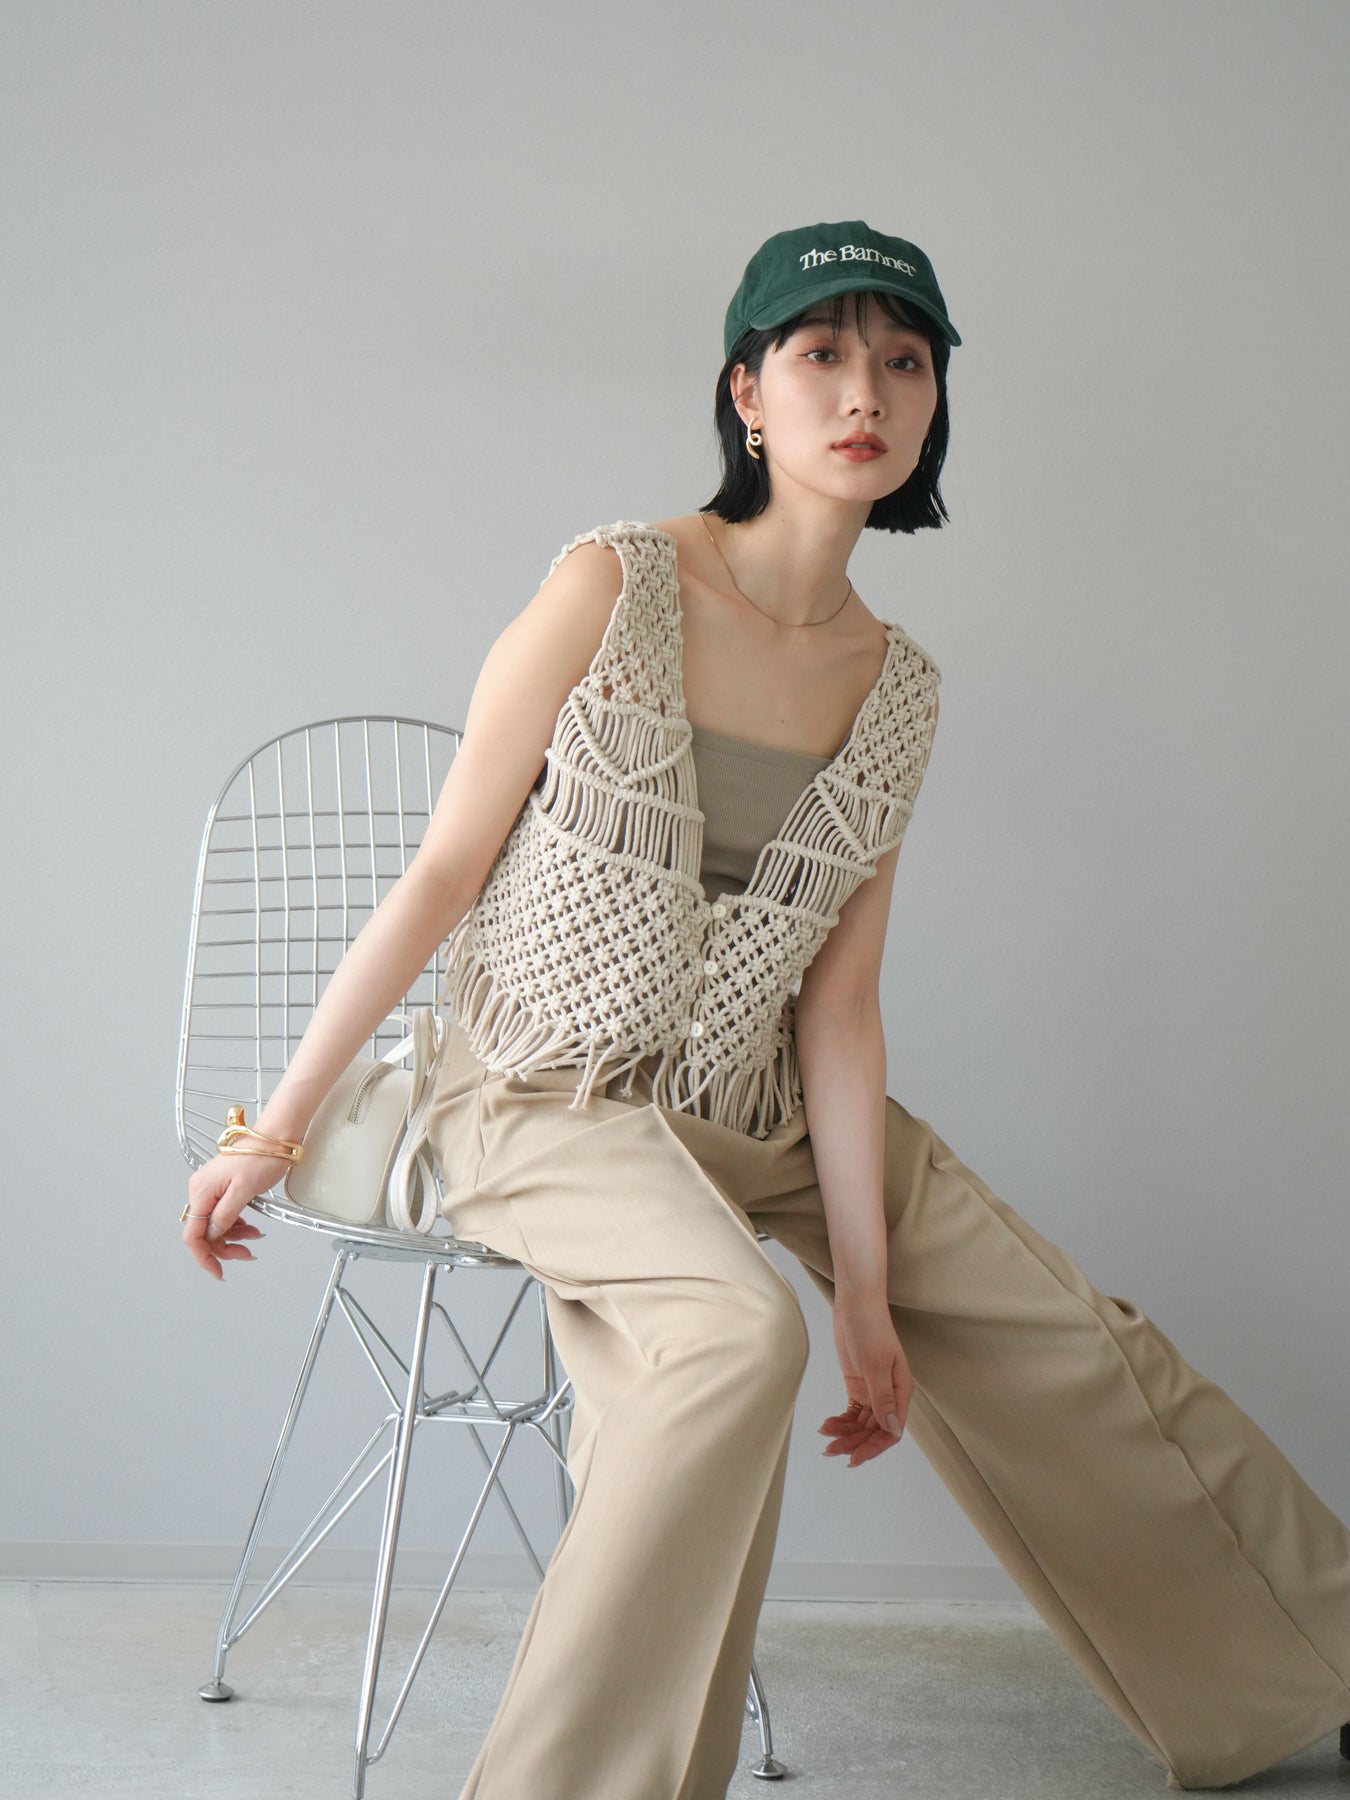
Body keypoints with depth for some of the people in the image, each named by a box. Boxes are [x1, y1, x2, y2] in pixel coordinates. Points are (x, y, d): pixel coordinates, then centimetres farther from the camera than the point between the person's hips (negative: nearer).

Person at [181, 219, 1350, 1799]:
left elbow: (838, 1003, 0)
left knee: (1069, 1338, 5)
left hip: (757, 1114, 6)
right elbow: (442, 874, -10)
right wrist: (274, 1130, -8)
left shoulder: (897, 687, 1)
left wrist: (864, 1284, -6)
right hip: (547, 1095, -5)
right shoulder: (612, 585, -13)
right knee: (738, 1332, -35)